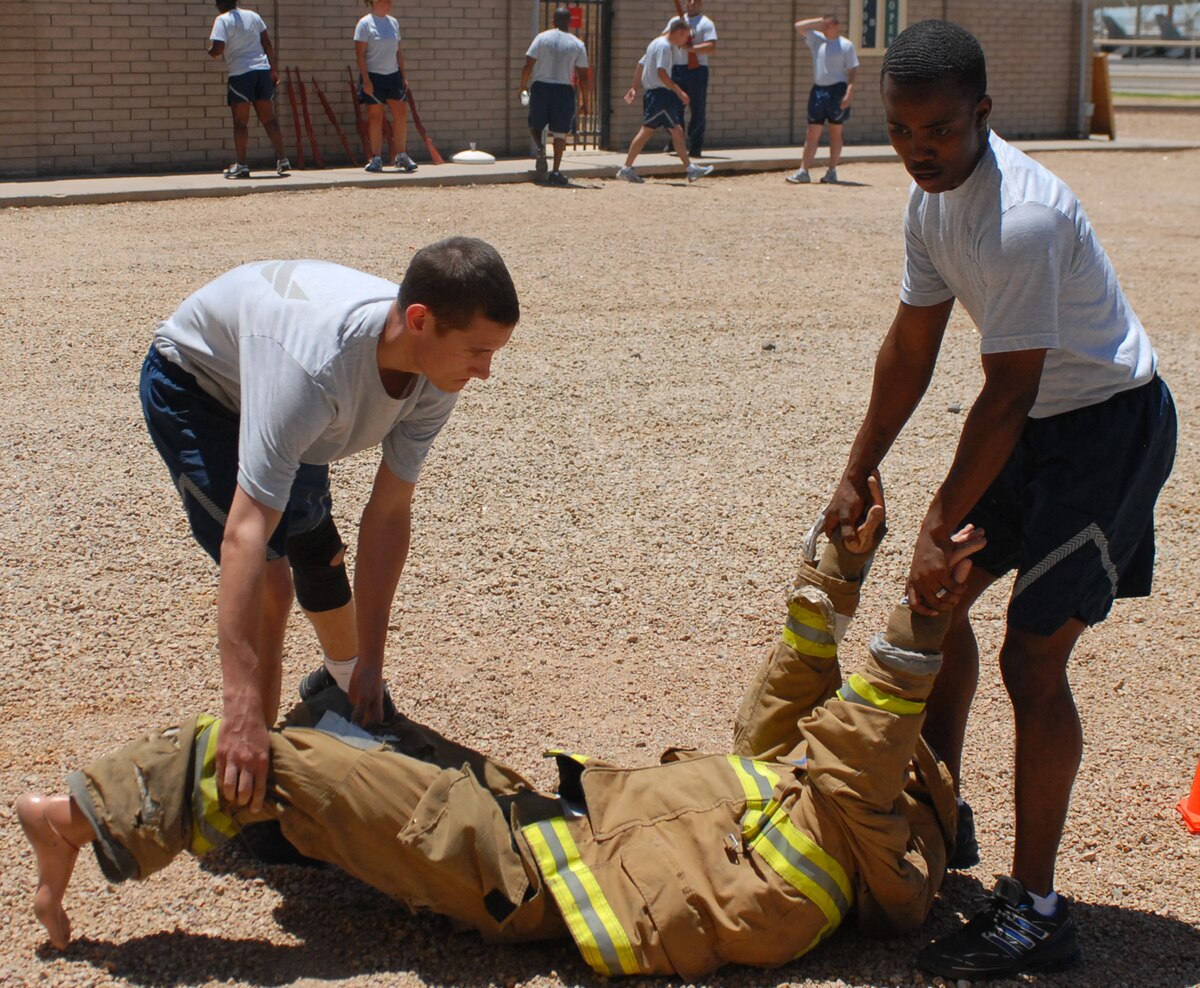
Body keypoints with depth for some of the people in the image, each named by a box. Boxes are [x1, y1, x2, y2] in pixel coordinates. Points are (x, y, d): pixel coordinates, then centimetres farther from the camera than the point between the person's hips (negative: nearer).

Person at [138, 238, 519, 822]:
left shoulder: (436, 378, -26)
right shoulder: (318, 366, -48)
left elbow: (388, 515, -20)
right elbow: (246, 535, -51)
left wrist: (372, 662, -23)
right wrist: (244, 714, -55)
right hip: (193, 385, -6)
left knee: (319, 553, 23)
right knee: (269, 578, -19)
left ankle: (345, 676, 54)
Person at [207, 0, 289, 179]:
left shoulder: (223, 20, -6)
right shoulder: (253, 16, 12)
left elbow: (217, 49, -16)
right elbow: (268, 44, 12)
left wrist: (211, 51, 6)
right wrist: (273, 69, 19)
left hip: (240, 73, -5)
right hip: (263, 70, 5)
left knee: (240, 122, 1)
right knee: (268, 119, 10)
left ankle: (241, 165, -2)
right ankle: (282, 160, 7)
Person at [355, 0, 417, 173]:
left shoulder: (393, 22, 10)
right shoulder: (365, 23, -7)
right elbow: (360, 54, -11)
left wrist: (403, 76, 11)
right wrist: (366, 80, -16)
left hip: (393, 75, 5)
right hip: (374, 76, -5)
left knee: (400, 114, 1)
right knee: (375, 116, 0)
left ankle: (401, 156, 10)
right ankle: (376, 158, 7)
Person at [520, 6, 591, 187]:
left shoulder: (542, 38, 0)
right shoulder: (578, 45, 1)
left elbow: (528, 65, -4)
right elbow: (583, 76, 0)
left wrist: (523, 85, 11)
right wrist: (584, 101, 8)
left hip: (540, 86, 0)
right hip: (564, 89, 0)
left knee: (535, 124, 20)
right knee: (560, 132, 7)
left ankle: (540, 147, -10)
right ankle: (556, 172, 4)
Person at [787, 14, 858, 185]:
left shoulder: (846, 45, -1)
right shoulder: (817, 40, 13)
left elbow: (853, 70, -6)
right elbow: (799, 26, 12)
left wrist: (849, 92, -16)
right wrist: (819, 21, 6)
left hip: (837, 90, -4)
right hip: (818, 90, 4)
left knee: (835, 132, 3)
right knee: (812, 133, 1)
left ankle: (832, 171, 9)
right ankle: (803, 171, -1)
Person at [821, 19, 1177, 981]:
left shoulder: (1019, 217, -30)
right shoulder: (932, 196, -1)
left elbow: (1005, 397, -27)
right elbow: (912, 346, 8)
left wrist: (940, 529, -22)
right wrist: (857, 476, 10)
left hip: (1110, 422, -9)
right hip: (1040, 419, 9)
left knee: (1031, 655, -11)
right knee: (939, 600, 15)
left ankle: (1037, 910, -1)